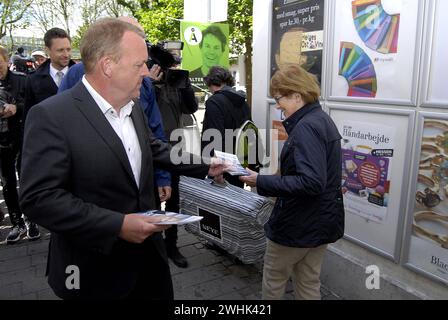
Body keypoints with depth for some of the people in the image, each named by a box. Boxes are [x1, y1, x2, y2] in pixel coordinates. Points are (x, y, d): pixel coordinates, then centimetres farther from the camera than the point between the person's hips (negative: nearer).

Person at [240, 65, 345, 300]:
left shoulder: (306, 126, -23)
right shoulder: (322, 119, 8)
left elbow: (311, 182, -31)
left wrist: (261, 182, -27)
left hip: (300, 224, -9)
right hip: (322, 220, 9)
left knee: (273, 280, 15)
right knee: (308, 284, 22)